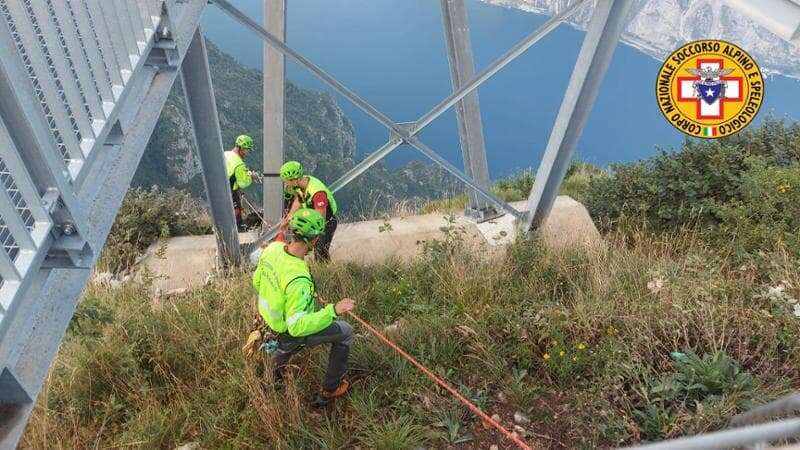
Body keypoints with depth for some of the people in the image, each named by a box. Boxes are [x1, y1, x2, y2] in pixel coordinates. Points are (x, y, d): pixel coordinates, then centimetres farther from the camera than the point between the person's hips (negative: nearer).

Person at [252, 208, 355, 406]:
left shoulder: (273, 247, -18)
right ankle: (330, 390, 24)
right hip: (291, 334, -7)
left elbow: (257, 281, 0)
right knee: (345, 332, 10)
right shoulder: (298, 279, -42)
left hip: (270, 320, 7)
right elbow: (297, 327, -40)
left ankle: (276, 370, 65)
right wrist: (333, 310, -39)